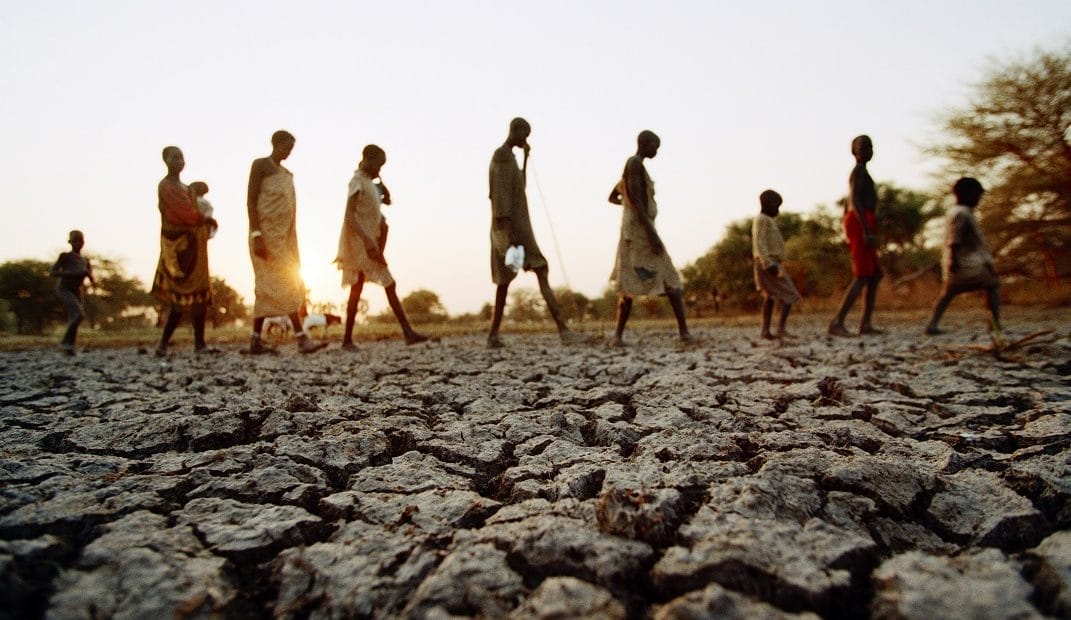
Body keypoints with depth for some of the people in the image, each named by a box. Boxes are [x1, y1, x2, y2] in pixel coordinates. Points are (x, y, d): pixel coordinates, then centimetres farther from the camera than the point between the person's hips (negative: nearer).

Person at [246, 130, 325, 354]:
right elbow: (251, 201, -11)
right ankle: (302, 339, -17)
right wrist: (256, 235, -21)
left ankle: (256, 341, 10)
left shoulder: (286, 173, 18)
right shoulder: (260, 165, -4)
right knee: (286, 284, -14)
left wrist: (289, 239, 14)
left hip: (284, 236, 8)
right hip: (267, 234, -8)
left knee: (268, 287, 6)